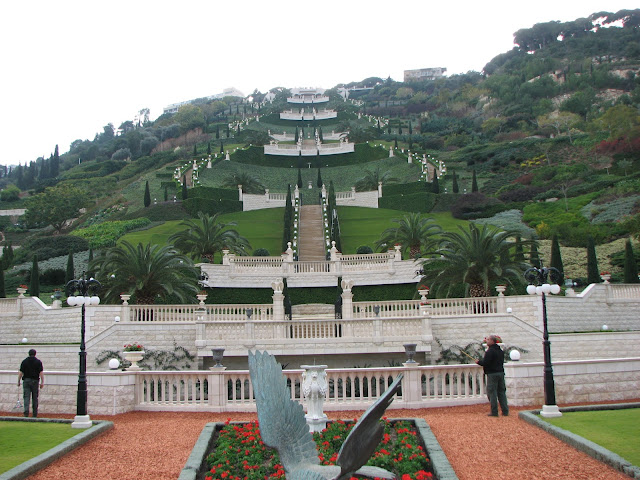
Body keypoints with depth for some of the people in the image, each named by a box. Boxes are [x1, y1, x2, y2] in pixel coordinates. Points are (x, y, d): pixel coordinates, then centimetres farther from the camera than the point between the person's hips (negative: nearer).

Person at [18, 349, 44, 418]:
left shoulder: (24, 361, 3)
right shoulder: (38, 362, 1)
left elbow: (20, 372, -1)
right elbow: (41, 373, -6)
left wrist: (18, 381, 6)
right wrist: (42, 382, -6)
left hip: (26, 381, 0)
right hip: (35, 381, 0)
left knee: (26, 396, -1)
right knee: (35, 397, 7)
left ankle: (26, 410, -21)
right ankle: (35, 414, 9)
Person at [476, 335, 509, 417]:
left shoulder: (490, 351, -15)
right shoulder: (500, 350, 12)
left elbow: (485, 363, -20)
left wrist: (478, 362, -1)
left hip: (492, 374, -8)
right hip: (501, 373, 8)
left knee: (492, 393, -1)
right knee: (501, 392, 12)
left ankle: (494, 412, 0)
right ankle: (505, 411, 12)